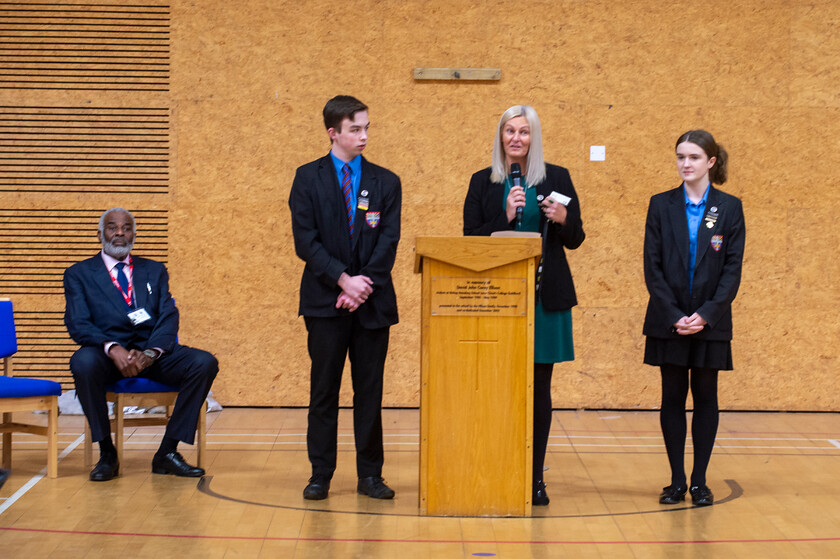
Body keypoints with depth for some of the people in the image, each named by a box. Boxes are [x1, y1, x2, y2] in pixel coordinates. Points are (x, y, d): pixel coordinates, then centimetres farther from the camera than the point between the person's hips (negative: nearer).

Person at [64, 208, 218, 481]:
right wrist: (113, 348, -22)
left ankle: (167, 453, -17)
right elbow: (78, 324, -2)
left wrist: (150, 353, -15)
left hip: (152, 353, 3)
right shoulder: (79, 274, 12)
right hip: (107, 354, -2)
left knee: (205, 363, -24)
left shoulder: (155, 271, 20)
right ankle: (107, 454, -20)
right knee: (83, 363, -37)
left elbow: (168, 318, 6)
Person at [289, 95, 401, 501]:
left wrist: (364, 286, -11)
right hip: (325, 300, -2)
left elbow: (388, 241, 0)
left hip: (373, 301, 2)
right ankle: (320, 475, 10)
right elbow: (305, 240, -6)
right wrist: (343, 280, -14)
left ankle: (370, 475, 12)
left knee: (370, 390, 5)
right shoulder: (308, 178, 3)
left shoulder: (386, 182, 8)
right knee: (324, 390, 3)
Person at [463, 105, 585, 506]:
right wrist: (504, 218, -13)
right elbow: (470, 239, 1)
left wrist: (563, 220, -13)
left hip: (545, 296, 0)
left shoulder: (556, 178, 7)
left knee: (538, 388, 1)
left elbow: (575, 240, 8)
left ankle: (535, 478, 8)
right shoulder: (482, 183, 7)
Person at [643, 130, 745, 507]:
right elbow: (652, 267, -1)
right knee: (673, 398, 4)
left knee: (705, 397, 5)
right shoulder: (661, 206, 2)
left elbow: (733, 268, -3)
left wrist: (706, 314, -14)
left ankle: (700, 482, 12)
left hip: (711, 323, -1)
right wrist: (675, 315, -11)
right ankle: (677, 481, 12)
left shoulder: (729, 208, 0)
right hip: (668, 322, 1)